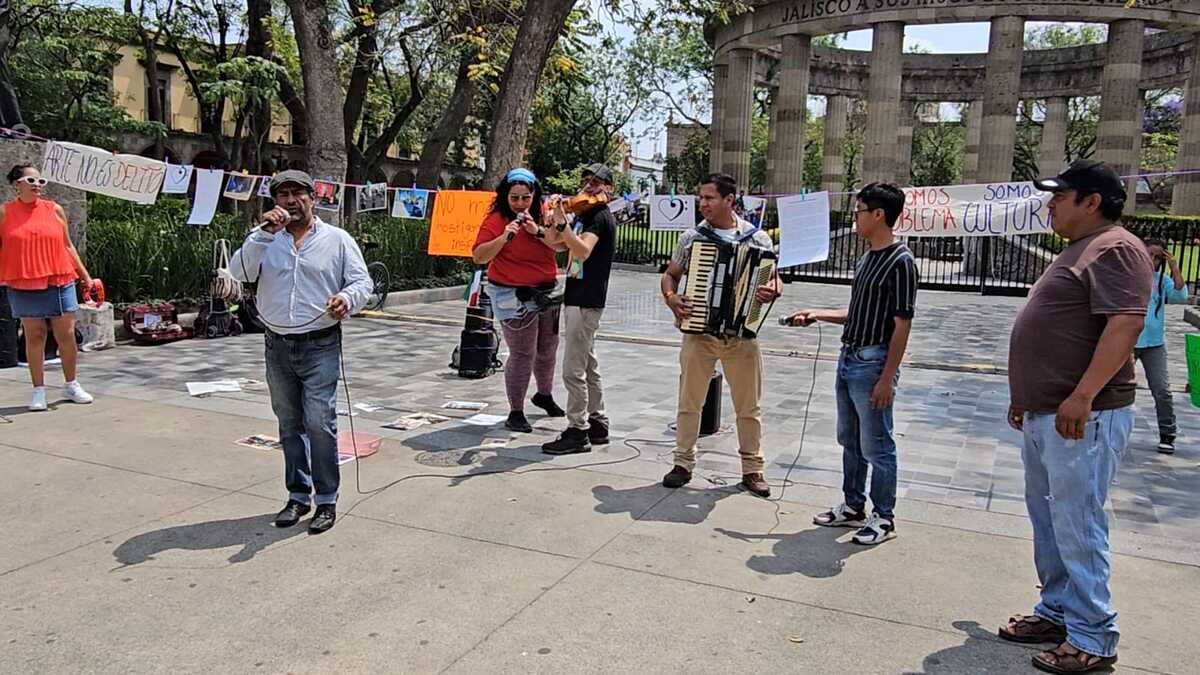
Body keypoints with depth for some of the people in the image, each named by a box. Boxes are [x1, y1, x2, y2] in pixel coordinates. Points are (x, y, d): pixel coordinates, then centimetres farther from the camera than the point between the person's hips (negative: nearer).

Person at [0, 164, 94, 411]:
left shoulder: (55, 210, 7)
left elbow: (67, 246, 12)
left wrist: (85, 275, 9)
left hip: (60, 282, 1)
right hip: (24, 286, -1)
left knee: (67, 335, 3)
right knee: (34, 336, 3)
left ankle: (71, 385, 19)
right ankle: (39, 390, 12)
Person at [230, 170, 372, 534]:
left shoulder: (337, 239, 1)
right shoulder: (266, 240, 9)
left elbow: (362, 281, -2)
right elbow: (239, 272, -6)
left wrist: (347, 299, -24)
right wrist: (264, 232, -14)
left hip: (320, 344, -4)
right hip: (277, 345, 4)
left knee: (320, 423, -8)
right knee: (289, 424, 12)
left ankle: (327, 499, 4)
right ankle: (298, 495, 24)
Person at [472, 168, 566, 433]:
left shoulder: (542, 215, 5)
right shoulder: (496, 219, -10)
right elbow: (479, 256, -16)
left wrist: (538, 231, -18)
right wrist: (503, 237, -27)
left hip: (547, 291, 6)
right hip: (514, 296, -6)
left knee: (548, 350, 19)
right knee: (522, 354, -7)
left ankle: (544, 395, 43)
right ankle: (516, 413, 5)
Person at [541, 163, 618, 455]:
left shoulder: (601, 216, -12)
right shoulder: (584, 214, 16)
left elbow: (583, 251, -27)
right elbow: (554, 243, 15)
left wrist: (561, 223, -32)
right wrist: (553, 221, -1)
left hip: (586, 302, -10)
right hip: (579, 299, 10)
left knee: (573, 370, -8)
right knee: (588, 367, 16)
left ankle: (577, 431, -1)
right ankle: (597, 424, 25)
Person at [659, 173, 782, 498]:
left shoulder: (758, 238, 1)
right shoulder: (691, 237, 2)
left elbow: (774, 280, 6)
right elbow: (669, 275, 9)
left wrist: (774, 291, -18)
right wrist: (670, 296, -12)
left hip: (742, 335, 0)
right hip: (698, 332, 0)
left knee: (749, 407, 8)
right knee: (689, 402, 7)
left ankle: (752, 469, 21)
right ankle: (684, 463, 21)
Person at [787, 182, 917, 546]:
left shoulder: (900, 261, -14)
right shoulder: (866, 259, 12)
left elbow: (902, 324, -17)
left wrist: (887, 378, -19)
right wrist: (815, 315, 13)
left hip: (873, 363, -9)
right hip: (849, 359, 9)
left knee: (876, 446, 2)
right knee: (850, 441, 17)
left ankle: (883, 517, 16)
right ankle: (853, 507, 30)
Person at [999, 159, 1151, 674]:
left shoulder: (1115, 249, -12)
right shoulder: (1078, 251, 20)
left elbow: (1125, 325, -23)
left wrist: (1082, 396, -29)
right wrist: (1025, 395, 25)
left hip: (1082, 415, -10)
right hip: (1044, 413, 11)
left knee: (1077, 525, -5)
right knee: (1048, 519, 16)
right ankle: (1057, 611, 29)